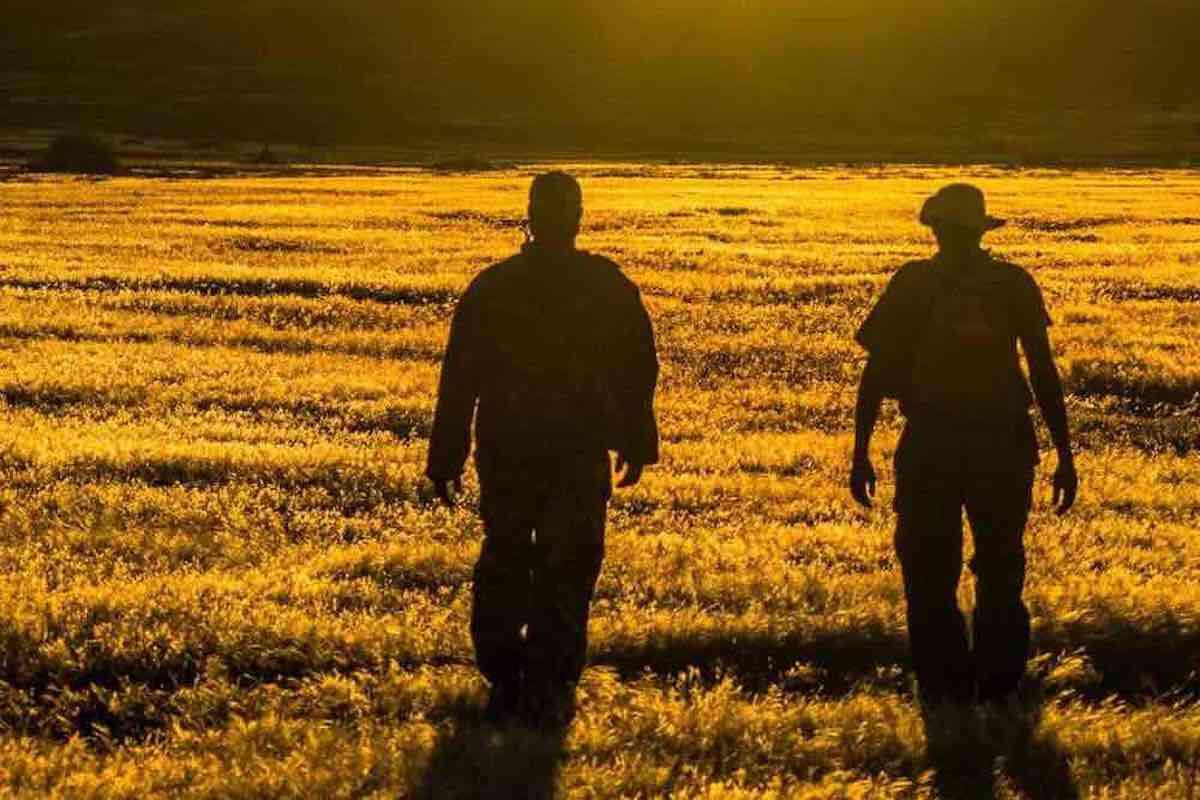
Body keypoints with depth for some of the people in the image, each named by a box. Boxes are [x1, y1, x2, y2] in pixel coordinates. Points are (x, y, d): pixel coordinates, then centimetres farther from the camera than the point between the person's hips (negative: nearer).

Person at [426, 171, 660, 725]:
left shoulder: (491, 287, -1)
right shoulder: (610, 288, -1)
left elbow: (458, 378, -1)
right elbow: (637, 372, 3)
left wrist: (446, 459, 5)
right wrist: (635, 445, 13)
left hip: (505, 450, 1)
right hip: (581, 451, -1)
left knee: (504, 564, 15)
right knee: (567, 571, 3)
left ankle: (504, 682, 15)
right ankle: (548, 690, -2)